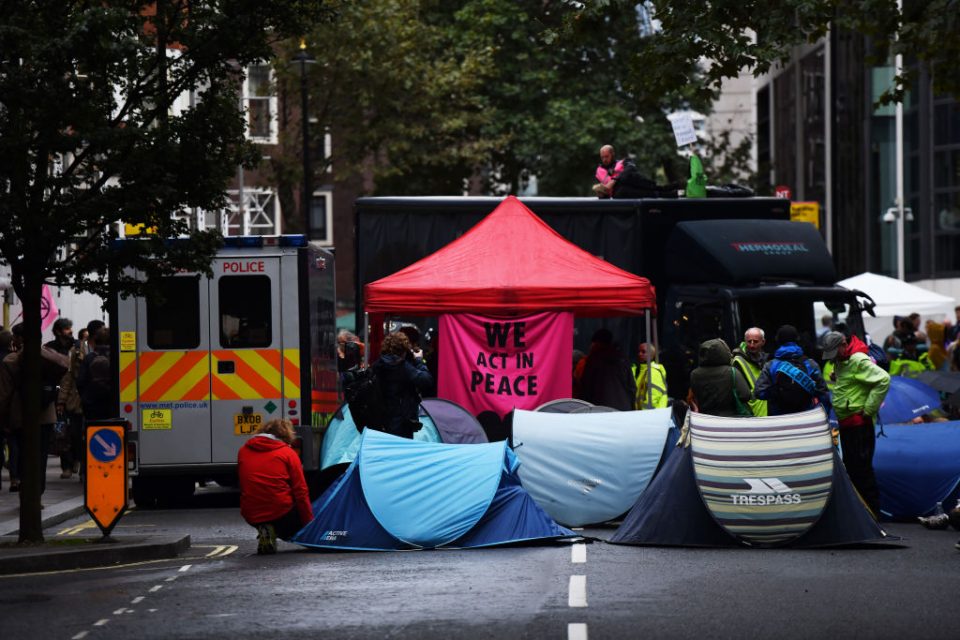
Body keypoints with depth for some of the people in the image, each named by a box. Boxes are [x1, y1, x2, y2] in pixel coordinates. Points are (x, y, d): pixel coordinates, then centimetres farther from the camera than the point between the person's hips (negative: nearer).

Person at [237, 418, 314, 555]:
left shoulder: (243, 451, 11)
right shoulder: (288, 453, 0)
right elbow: (301, 492, -3)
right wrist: (309, 523, 4)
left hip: (252, 516, 5)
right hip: (282, 514, -5)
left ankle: (265, 531, 3)